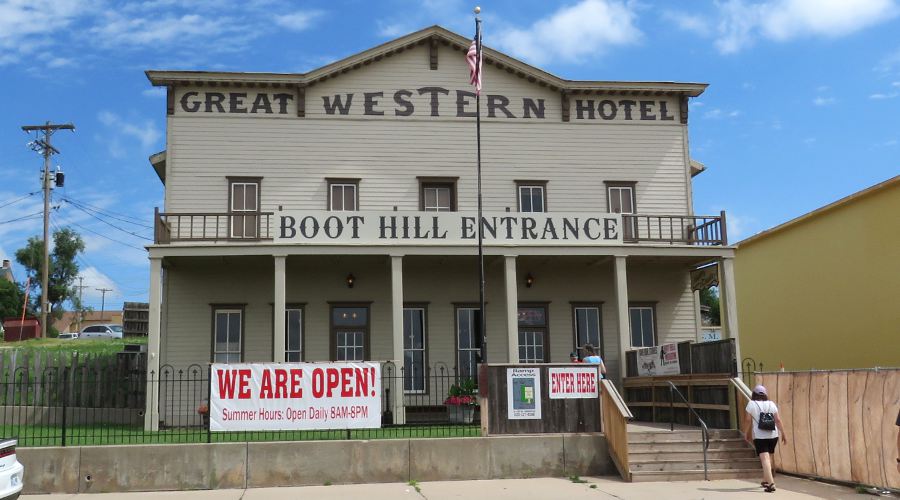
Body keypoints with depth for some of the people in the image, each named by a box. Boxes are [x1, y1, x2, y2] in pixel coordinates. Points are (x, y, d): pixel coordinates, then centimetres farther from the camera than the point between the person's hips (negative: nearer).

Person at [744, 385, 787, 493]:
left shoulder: (751, 404, -4)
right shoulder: (771, 404, 4)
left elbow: (748, 420, -2)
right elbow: (778, 420, 3)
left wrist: (746, 433, 11)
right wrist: (783, 433, 10)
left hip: (760, 436, -4)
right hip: (773, 435, 4)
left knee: (765, 459, -10)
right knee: (768, 457, 20)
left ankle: (771, 483, -24)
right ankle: (766, 480, 34)